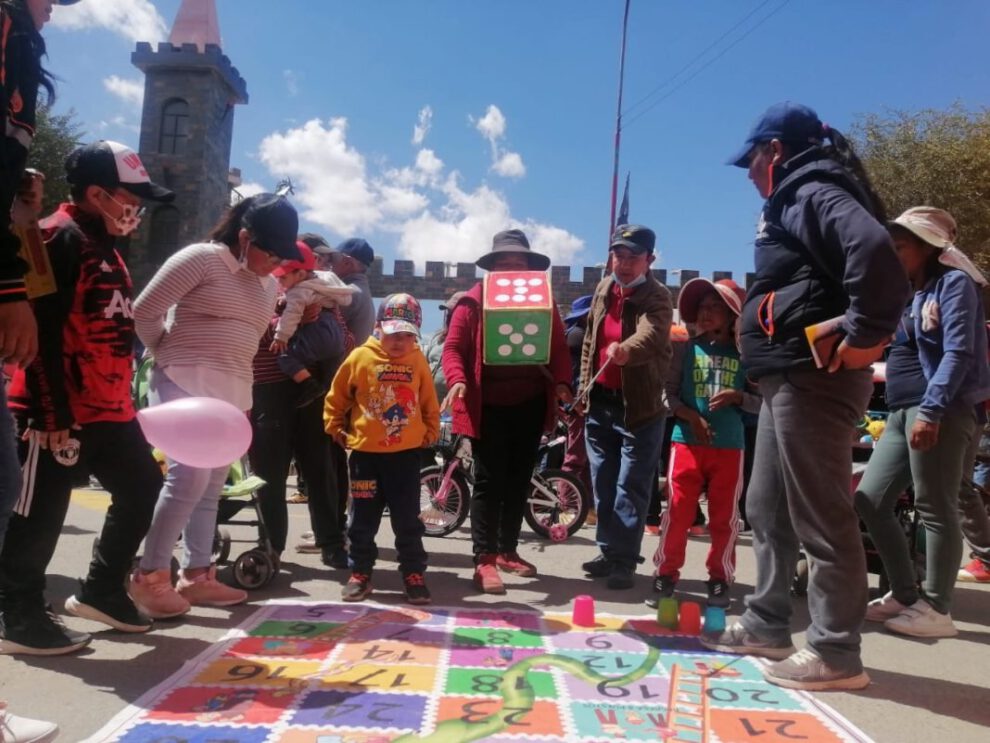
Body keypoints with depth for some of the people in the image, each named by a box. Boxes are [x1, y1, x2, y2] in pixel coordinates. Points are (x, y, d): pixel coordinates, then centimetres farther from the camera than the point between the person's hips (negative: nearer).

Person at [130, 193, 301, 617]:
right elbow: (144, 311, -7)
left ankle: (197, 575, 18)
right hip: (185, 386, -7)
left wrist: (243, 401, 15)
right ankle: (148, 577, -5)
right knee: (189, 477, -16)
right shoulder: (201, 258, -7)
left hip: (231, 395, 7)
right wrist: (168, 355, 3)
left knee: (211, 487, 9)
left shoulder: (268, 285, 15)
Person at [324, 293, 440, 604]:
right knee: (363, 519, 10)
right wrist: (337, 430, 6)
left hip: (406, 453, 1)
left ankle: (413, 574, 18)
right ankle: (360, 573, 23)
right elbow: (336, 398, 5)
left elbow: (429, 402, 11)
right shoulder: (360, 357, -5)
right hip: (365, 452, 0)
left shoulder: (418, 360, 0)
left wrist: (430, 433, 9)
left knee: (408, 520, 8)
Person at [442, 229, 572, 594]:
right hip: (488, 406, -4)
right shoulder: (473, 301, -3)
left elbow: (559, 348, 5)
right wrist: (457, 380, -26)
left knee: (519, 480, 12)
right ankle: (484, 559, 1)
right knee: (489, 481, -3)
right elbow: (453, 347, -8)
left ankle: (508, 550, 26)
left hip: (530, 405, 4)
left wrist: (562, 382, -12)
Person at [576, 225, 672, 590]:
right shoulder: (603, 289, 7)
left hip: (639, 405, -6)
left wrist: (626, 350, -57)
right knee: (603, 484, 13)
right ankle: (609, 551, 27)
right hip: (600, 402, 6)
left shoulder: (657, 297, -13)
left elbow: (649, 335, -36)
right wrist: (584, 389, 13)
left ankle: (625, 560, 11)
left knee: (630, 488, -1)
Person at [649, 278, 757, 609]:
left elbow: (762, 402, 5)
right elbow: (668, 393, 1)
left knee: (724, 516, 8)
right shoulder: (686, 349, 4)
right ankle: (666, 574, 12)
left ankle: (719, 579, 21)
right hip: (687, 441, 0)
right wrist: (691, 417, -13)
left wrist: (737, 396, -14)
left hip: (729, 446, 1)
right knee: (677, 511, 0)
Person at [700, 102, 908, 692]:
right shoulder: (796, 201, 22)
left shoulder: (813, 193, -8)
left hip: (815, 377, -11)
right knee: (768, 509, 16)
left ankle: (836, 652, 7)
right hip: (789, 378, 11)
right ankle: (767, 625, 27)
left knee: (820, 516, -4)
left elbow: (874, 249, -27)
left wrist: (865, 336, -23)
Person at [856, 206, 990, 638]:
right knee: (869, 501, 7)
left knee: (935, 508, -3)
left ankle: (936, 609, 8)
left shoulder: (954, 283, -3)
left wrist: (930, 411, -22)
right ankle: (904, 595, 18)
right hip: (904, 412, 9)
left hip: (943, 411, -9)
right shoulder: (913, 294, 21)